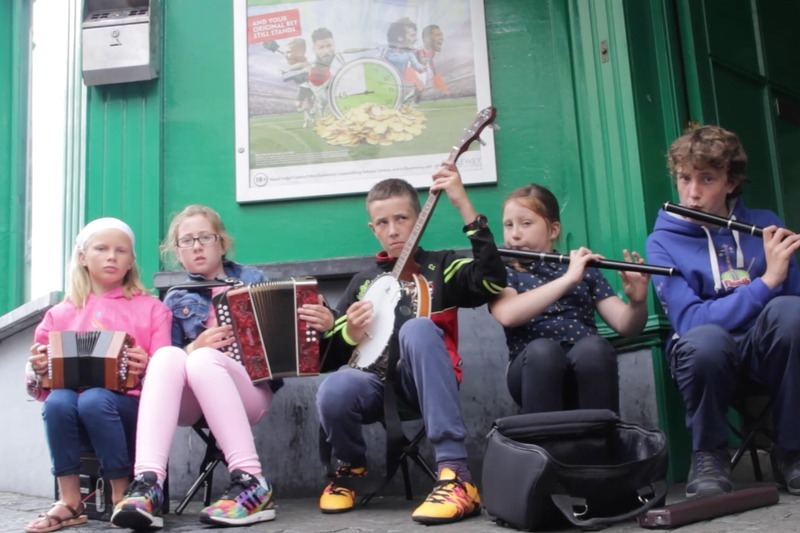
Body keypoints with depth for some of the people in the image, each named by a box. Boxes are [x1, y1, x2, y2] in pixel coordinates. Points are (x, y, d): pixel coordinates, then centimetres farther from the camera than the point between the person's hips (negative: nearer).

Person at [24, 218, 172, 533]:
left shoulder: (151, 309, 8)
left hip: (128, 408, -2)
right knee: (57, 401, -31)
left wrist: (147, 370, -22)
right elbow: (41, 382, 17)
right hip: (70, 411, 3)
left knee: (94, 400, -34)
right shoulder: (61, 314, 14)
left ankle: (122, 496, -17)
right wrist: (37, 371, -7)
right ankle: (70, 502, -19)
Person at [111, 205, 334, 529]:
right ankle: (147, 482, -45)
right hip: (193, 401, 2)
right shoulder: (176, 300, 17)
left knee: (204, 360, -34)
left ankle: (251, 483, -40)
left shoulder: (253, 279, 13)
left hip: (250, 390, -2)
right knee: (167, 355, -31)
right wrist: (193, 349, -13)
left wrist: (322, 322, -12)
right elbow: (169, 363, 9)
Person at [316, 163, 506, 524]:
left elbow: (493, 281, -12)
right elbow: (333, 353, 17)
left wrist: (463, 204, -15)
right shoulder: (363, 281, 20)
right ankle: (352, 467, 3)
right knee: (333, 392, -33)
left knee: (417, 328, -35)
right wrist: (350, 335, -7)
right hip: (375, 379, 2)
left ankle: (455, 473, -36)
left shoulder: (440, 265, 11)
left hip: (423, 380, -2)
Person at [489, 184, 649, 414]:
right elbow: (508, 315, -11)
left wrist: (637, 301, -12)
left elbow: (627, 326, 10)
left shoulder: (583, 269, 18)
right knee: (542, 349, -35)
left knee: (593, 346, -33)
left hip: (587, 363, 2)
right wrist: (568, 279, -17)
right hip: (533, 366, -1)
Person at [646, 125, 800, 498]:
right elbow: (691, 321, -21)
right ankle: (709, 455, -8)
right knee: (703, 339, -38)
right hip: (709, 355, -2)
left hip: (767, 352, 3)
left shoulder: (764, 224, 3)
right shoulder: (664, 242, -6)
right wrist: (766, 281, -27)